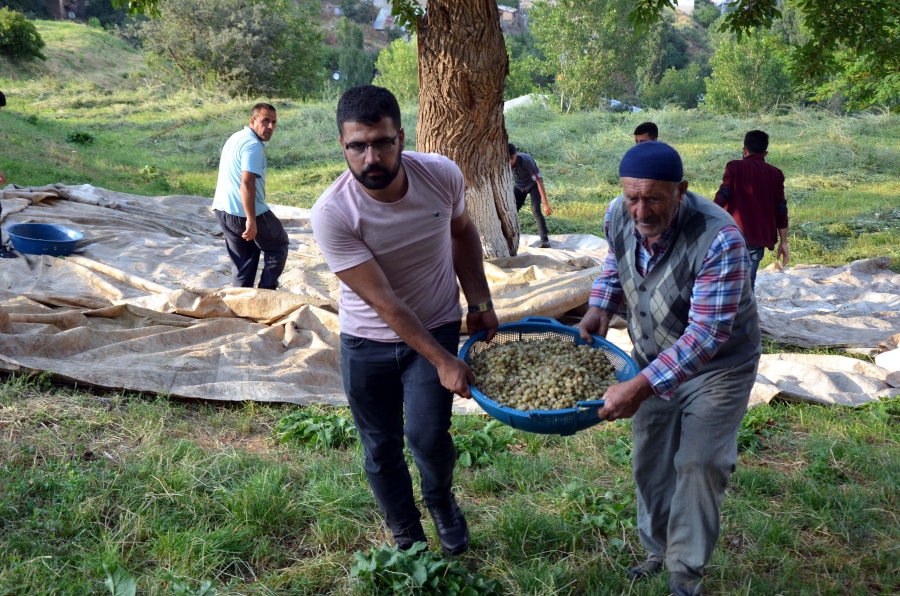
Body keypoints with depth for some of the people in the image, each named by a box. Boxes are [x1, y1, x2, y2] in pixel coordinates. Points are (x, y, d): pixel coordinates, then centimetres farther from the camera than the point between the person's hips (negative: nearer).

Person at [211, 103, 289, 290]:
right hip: (245, 213, -9)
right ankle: (266, 291, 11)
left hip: (223, 210, 9)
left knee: (243, 261, 18)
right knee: (278, 245, 14)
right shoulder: (253, 145, -17)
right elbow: (247, 183, -28)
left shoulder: (236, 138, 15)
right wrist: (251, 220, -29)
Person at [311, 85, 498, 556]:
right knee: (382, 448, 9)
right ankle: (407, 537, 34)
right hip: (367, 343, 0)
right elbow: (384, 302, -24)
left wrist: (479, 302, -1)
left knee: (427, 435, -12)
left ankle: (441, 499, 24)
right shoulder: (332, 214, -26)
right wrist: (442, 362, -23)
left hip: (438, 328, 1)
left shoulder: (442, 174, -17)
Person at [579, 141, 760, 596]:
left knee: (699, 466, -4)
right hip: (653, 359, 6)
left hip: (716, 365, -5)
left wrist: (641, 387, -42)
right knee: (650, 461, 15)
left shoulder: (718, 239, -35)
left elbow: (707, 334, -36)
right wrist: (600, 308, -9)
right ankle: (659, 550, 37)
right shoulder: (618, 215, -16)